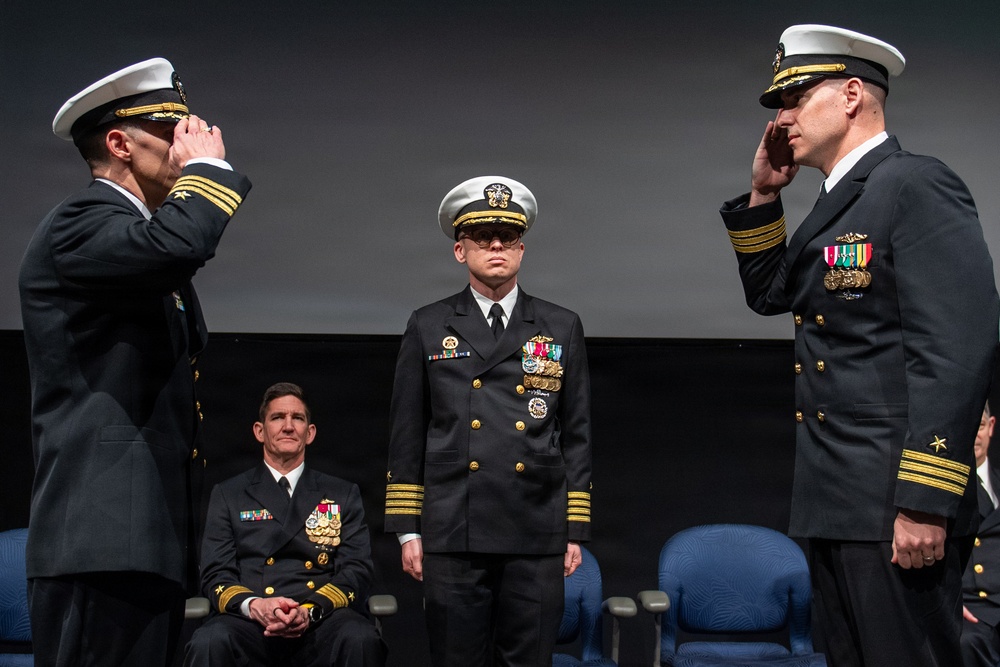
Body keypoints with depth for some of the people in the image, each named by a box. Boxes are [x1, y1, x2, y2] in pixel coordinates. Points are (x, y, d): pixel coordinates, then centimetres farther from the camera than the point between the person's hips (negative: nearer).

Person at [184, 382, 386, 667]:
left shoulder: (344, 495, 19)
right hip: (250, 622, -1)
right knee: (209, 643, -34)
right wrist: (253, 605, -14)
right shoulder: (228, 495, 19)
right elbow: (216, 573, 9)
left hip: (319, 624, 1)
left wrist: (311, 610, -13)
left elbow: (357, 570, 8)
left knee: (360, 639, -33)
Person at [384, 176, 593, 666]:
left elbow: (576, 436, 10)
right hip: (453, 538, 0)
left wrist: (575, 531, 6)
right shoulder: (428, 328, 8)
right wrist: (408, 530, 3)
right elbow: (407, 437, 8)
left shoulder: (562, 328, 10)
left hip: (537, 540, 1)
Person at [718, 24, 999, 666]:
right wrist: (763, 193, 15)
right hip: (836, 502, 10)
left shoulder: (918, 185, -11)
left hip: (894, 507, -9)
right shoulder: (836, 204, 18)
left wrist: (925, 503, -24)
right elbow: (769, 292, 29)